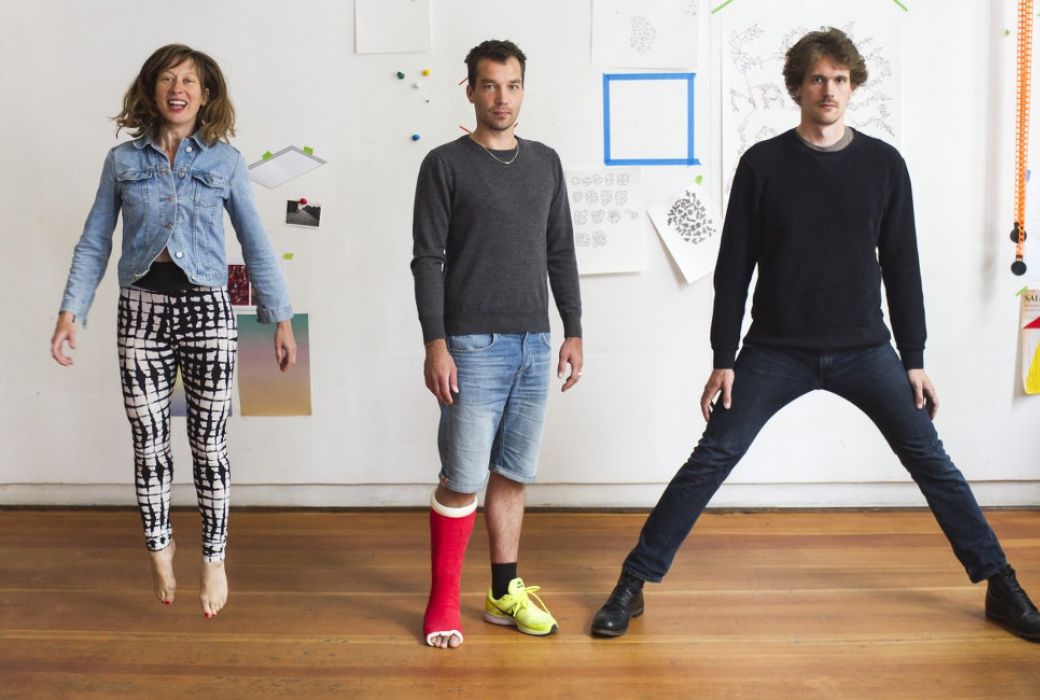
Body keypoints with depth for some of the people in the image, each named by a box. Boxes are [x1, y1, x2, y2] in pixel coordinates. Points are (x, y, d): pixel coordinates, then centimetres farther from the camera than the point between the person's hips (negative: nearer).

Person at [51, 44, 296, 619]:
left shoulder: (225, 161, 4)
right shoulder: (122, 160, 7)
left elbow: (256, 245, 7)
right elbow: (94, 243, 8)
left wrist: (281, 319, 4)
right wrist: (71, 312, -3)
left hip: (205, 310, -1)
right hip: (141, 310, 1)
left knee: (208, 443, 4)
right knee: (149, 442, 9)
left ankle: (214, 559, 19)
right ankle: (160, 545, 32)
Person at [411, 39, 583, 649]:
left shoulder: (546, 162, 13)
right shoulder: (446, 164, 0)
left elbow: (561, 253, 15)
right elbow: (428, 259, -5)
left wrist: (574, 332, 10)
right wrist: (436, 345, -12)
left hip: (535, 345, 4)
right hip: (473, 345, -4)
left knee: (513, 476, 11)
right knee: (464, 480, -3)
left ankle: (506, 593, 23)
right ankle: (444, 600, 12)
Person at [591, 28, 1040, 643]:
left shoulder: (883, 163, 2)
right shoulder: (763, 164, -3)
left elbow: (901, 266, 6)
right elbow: (735, 268, -1)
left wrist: (915, 359, 4)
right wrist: (724, 359, -4)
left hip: (864, 349, 2)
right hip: (776, 352, -1)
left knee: (931, 461, 3)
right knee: (712, 460, -5)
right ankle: (632, 586, 4)